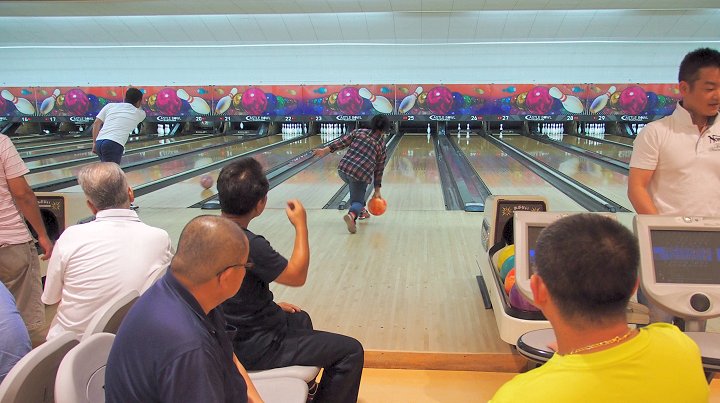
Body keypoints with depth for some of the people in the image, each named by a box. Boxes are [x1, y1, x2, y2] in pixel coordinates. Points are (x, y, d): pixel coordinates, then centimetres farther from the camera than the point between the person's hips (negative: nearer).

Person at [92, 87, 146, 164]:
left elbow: (96, 123, 10)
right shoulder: (139, 114, 10)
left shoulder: (110, 106, 15)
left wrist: (94, 142, 15)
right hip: (114, 145, -6)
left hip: (99, 143, 6)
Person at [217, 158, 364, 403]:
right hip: (254, 348, -9)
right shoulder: (250, 245, -32)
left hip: (229, 334, 9)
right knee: (351, 351, -1)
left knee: (300, 319, 35)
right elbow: (297, 276, -17)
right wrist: (301, 226, -10)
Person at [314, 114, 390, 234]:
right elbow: (379, 170, 12)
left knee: (357, 188, 33)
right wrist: (377, 191, 18)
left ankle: (361, 211, 37)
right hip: (361, 174, -3)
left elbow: (342, 142, -1)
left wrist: (325, 150, -3)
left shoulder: (359, 132, 12)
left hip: (343, 169, 3)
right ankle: (352, 215, -26)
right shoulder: (382, 145, 10)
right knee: (357, 201, 6)